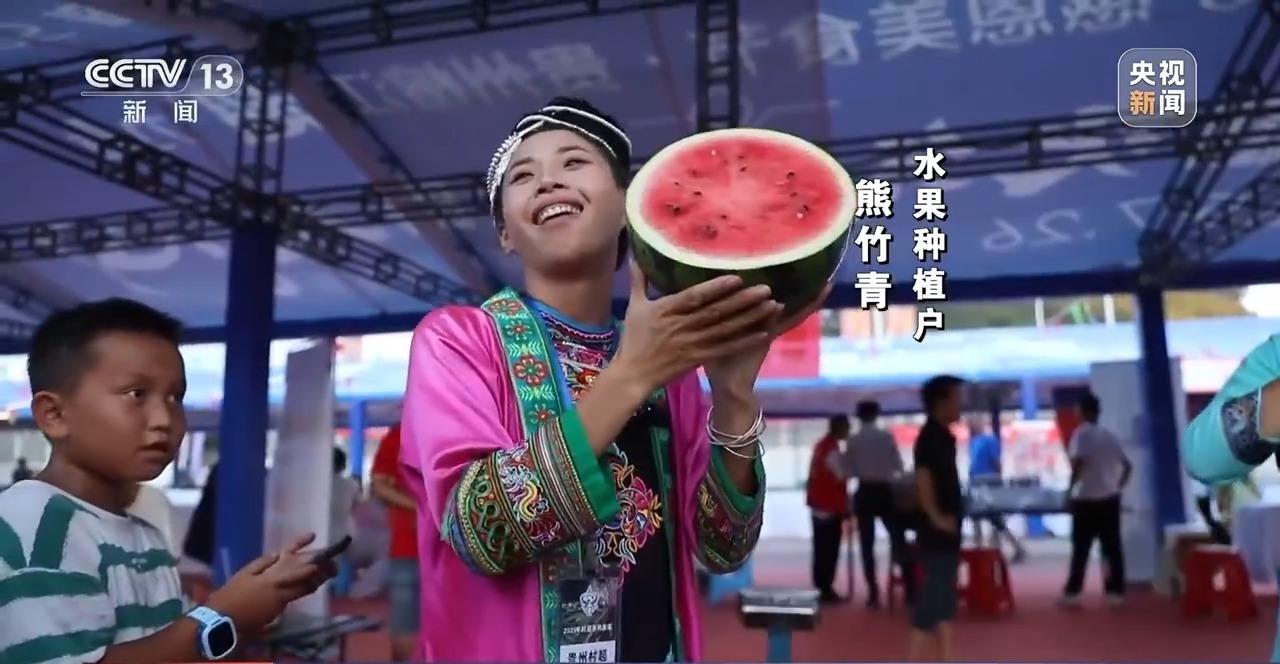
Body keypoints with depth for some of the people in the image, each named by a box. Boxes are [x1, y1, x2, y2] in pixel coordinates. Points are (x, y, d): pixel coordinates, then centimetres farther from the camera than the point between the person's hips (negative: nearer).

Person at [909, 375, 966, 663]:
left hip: (947, 531, 10)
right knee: (934, 596, -5)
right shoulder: (931, 436, -16)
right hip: (938, 531, -10)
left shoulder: (943, 435, 14)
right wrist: (936, 517, -23)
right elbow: (923, 477, -27)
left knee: (944, 596, 13)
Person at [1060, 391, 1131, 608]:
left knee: (1080, 549, -1)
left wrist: (1070, 488, -12)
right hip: (1110, 499, 5)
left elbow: (1078, 463, -22)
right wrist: (1118, 487, 19)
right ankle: (1116, 592, 9)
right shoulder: (1108, 434, 10)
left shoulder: (1081, 433, -9)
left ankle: (1072, 593, 2)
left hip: (1087, 499, -5)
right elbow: (1127, 465, 13)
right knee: (1112, 547, 7)